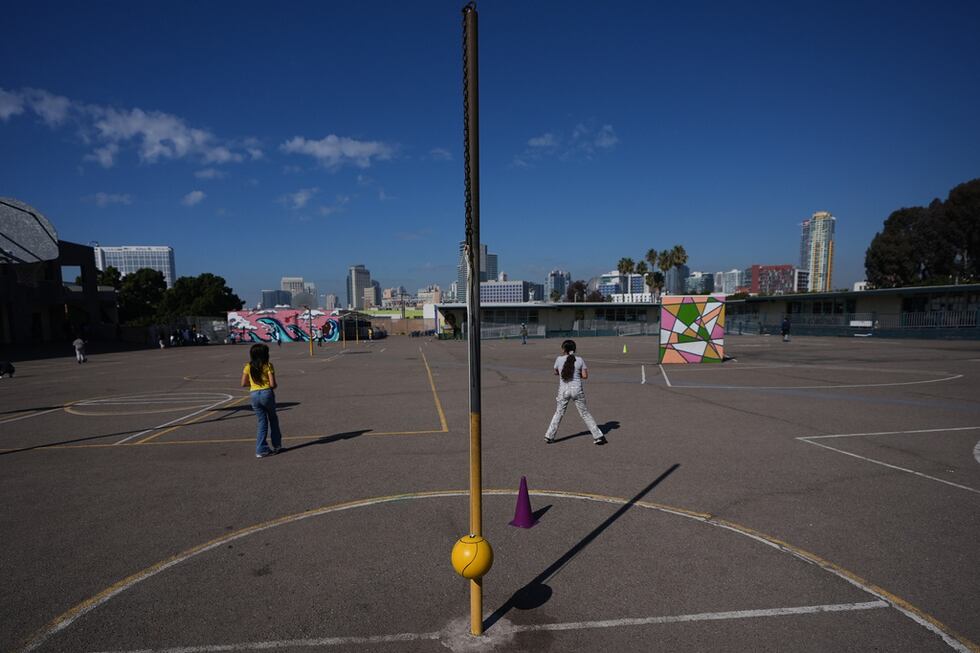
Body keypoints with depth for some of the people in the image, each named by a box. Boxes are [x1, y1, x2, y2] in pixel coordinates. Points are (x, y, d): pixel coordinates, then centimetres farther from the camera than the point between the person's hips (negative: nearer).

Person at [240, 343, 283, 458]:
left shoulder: (248, 366, 5)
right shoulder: (268, 365, -6)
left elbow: (243, 384, 4)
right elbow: (272, 384, -12)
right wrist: (276, 386, 10)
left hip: (254, 395, 3)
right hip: (267, 393, -3)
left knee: (262, 422, 11)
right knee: (273, 419, 18)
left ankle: (261, 450, 8)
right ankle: (277, 445, 27)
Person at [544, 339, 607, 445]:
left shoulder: (559, 359, -2)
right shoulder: (580, 360, -2)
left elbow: (556, 373, 13)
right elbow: (585, 376, -2)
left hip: (563, 390, 0)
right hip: (577, 389, 0)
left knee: (559, 413, 15)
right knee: (585, 413, 10)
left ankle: (549, 436, 18)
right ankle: (598, 436, 13)